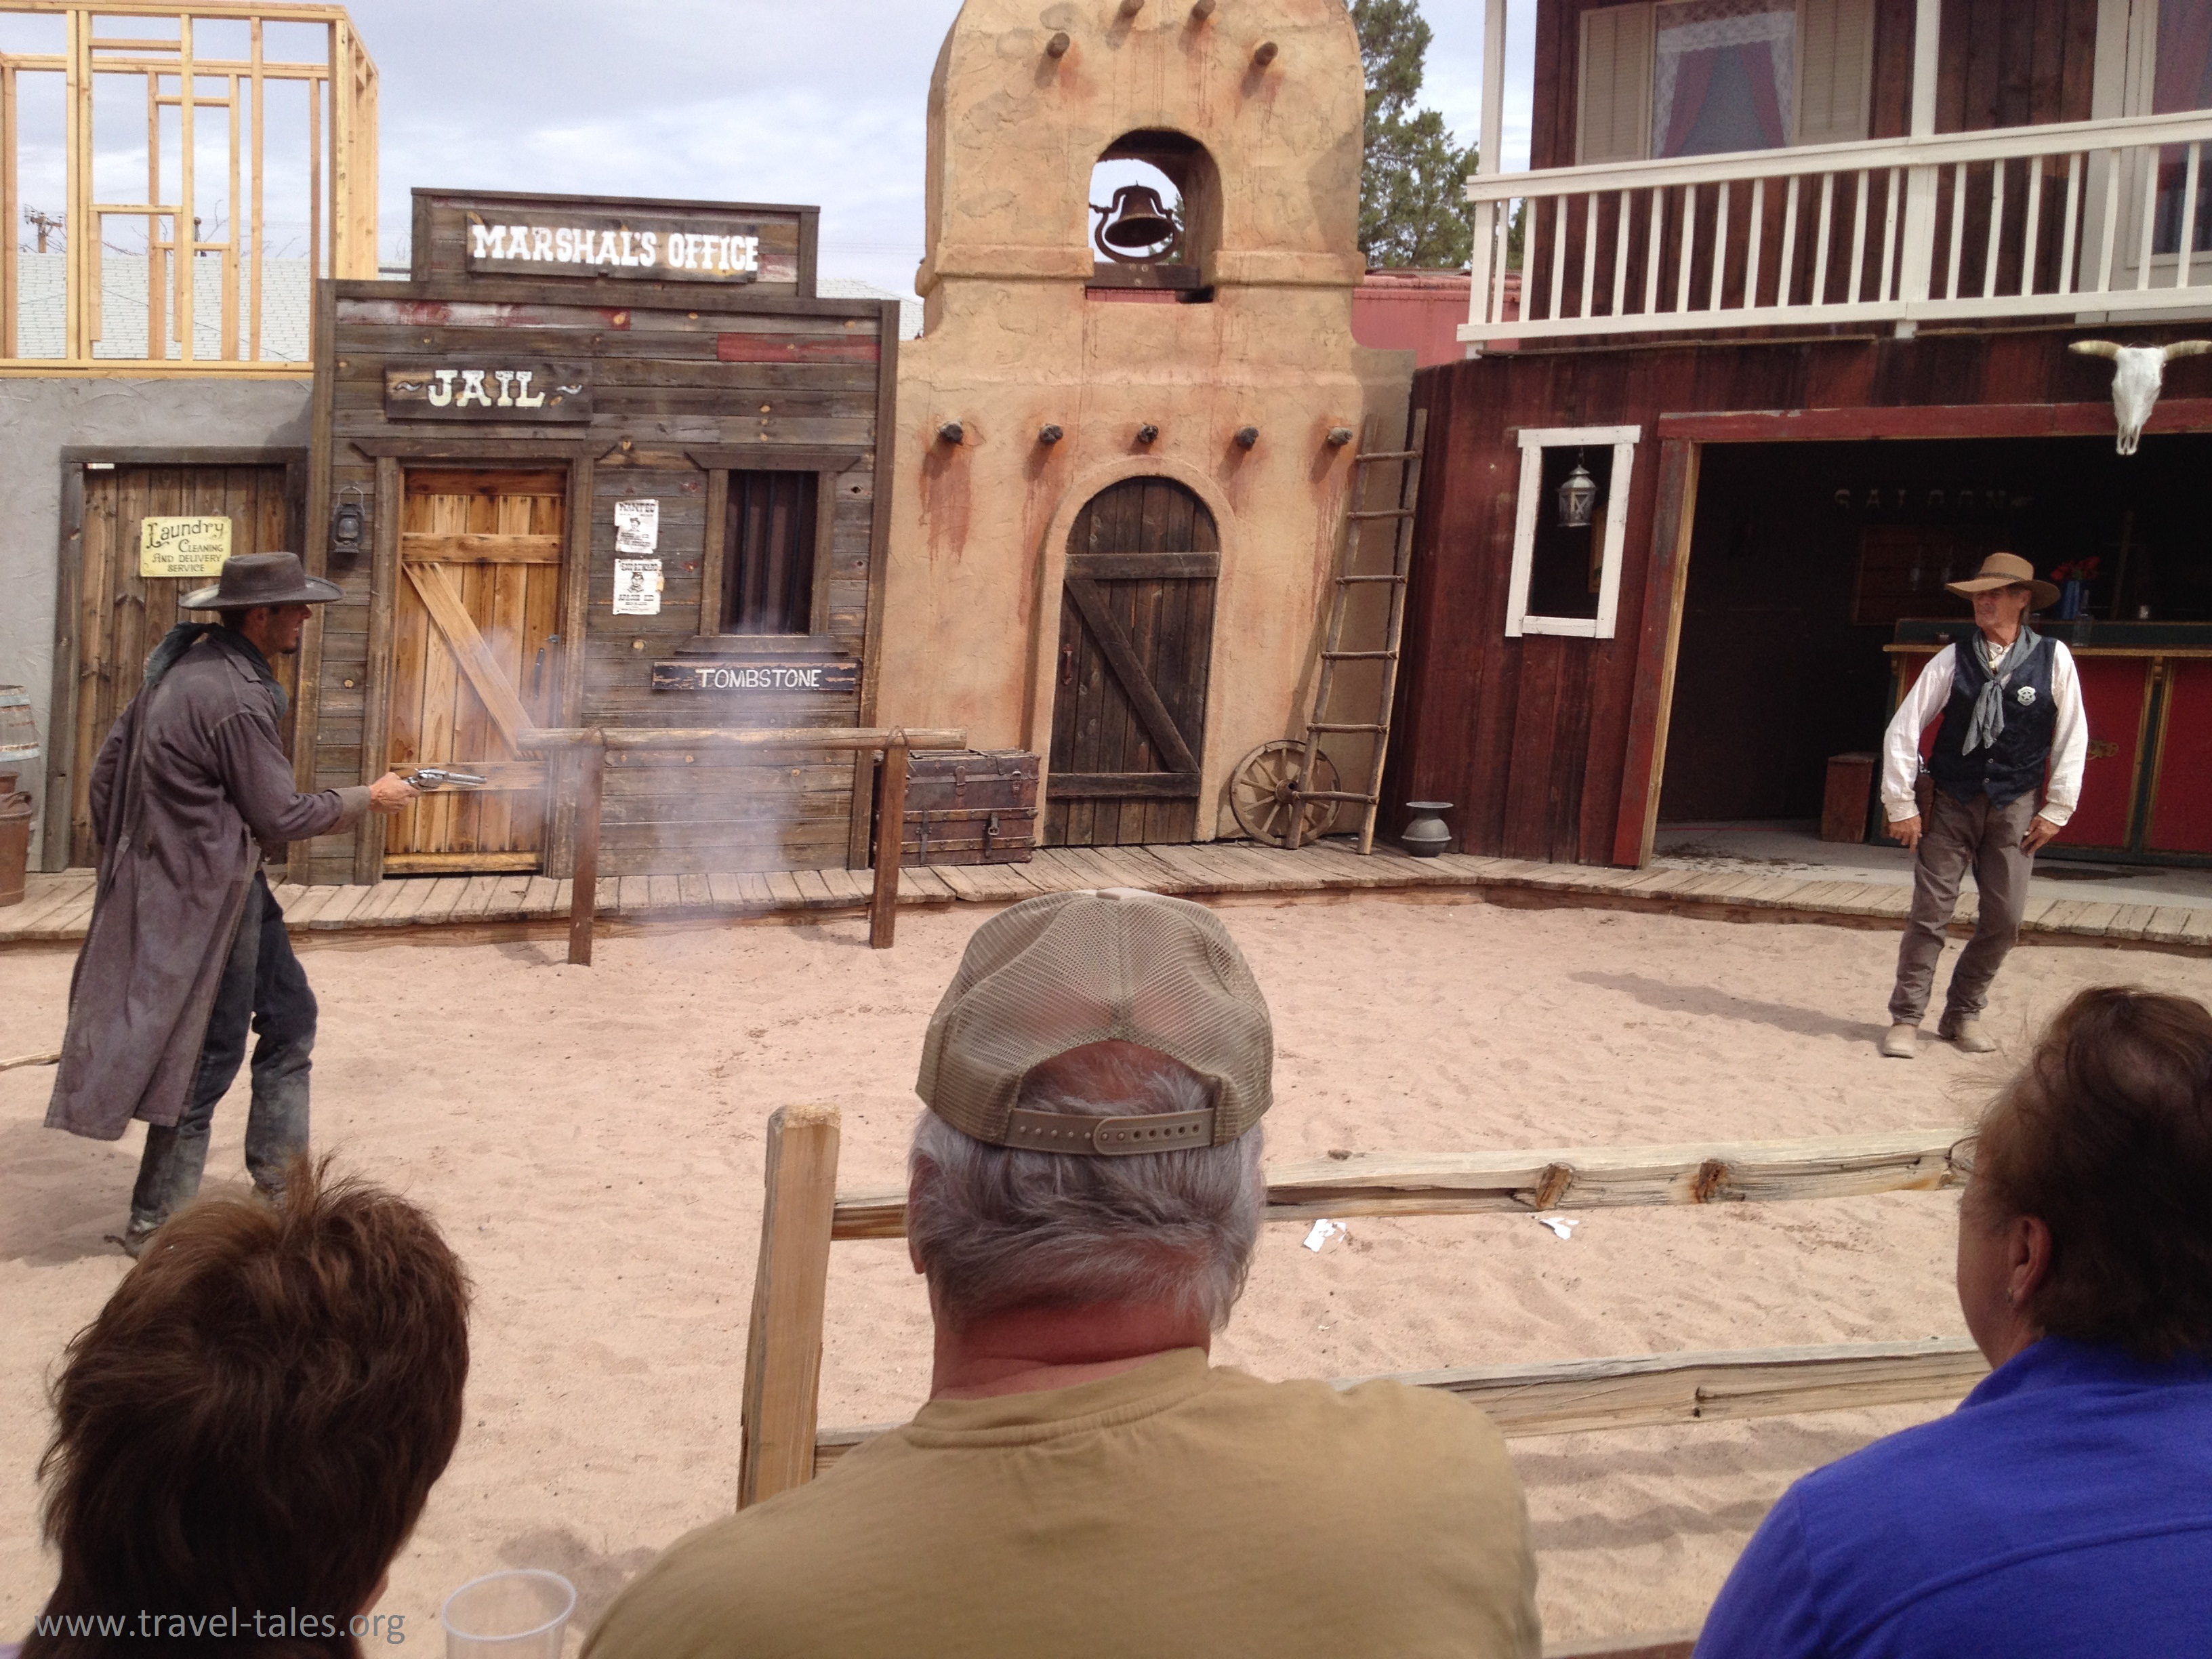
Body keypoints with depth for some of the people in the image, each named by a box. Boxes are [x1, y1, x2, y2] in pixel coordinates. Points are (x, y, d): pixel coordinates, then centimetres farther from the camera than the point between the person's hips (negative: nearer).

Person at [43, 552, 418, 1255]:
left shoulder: (189, 662, 5)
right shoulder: (235, 697, -24)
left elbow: (108, 767, 10)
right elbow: (281, 815, -18)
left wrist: (124, 857, 16)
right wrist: (369, 799, -5)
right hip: (207, 894, -10)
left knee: (290, 1018, 17)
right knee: (208, 1056, 3)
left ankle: (279, 1177, 27)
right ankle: (156, 1224, 15)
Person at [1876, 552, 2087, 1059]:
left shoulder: (2054, 659, -3)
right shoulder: (1953, 659, -4)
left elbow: (2072, 738, 2)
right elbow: (1903, 728, -3)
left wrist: (2056, 809, -1)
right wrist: (1901, 804, -4)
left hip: (2015, 808, 1)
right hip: (1952, 802, -1)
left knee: (2004, 917, 3)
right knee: (1930, 911, -3)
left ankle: (1964, 1014, 20)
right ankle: (1905, 1018, 5)